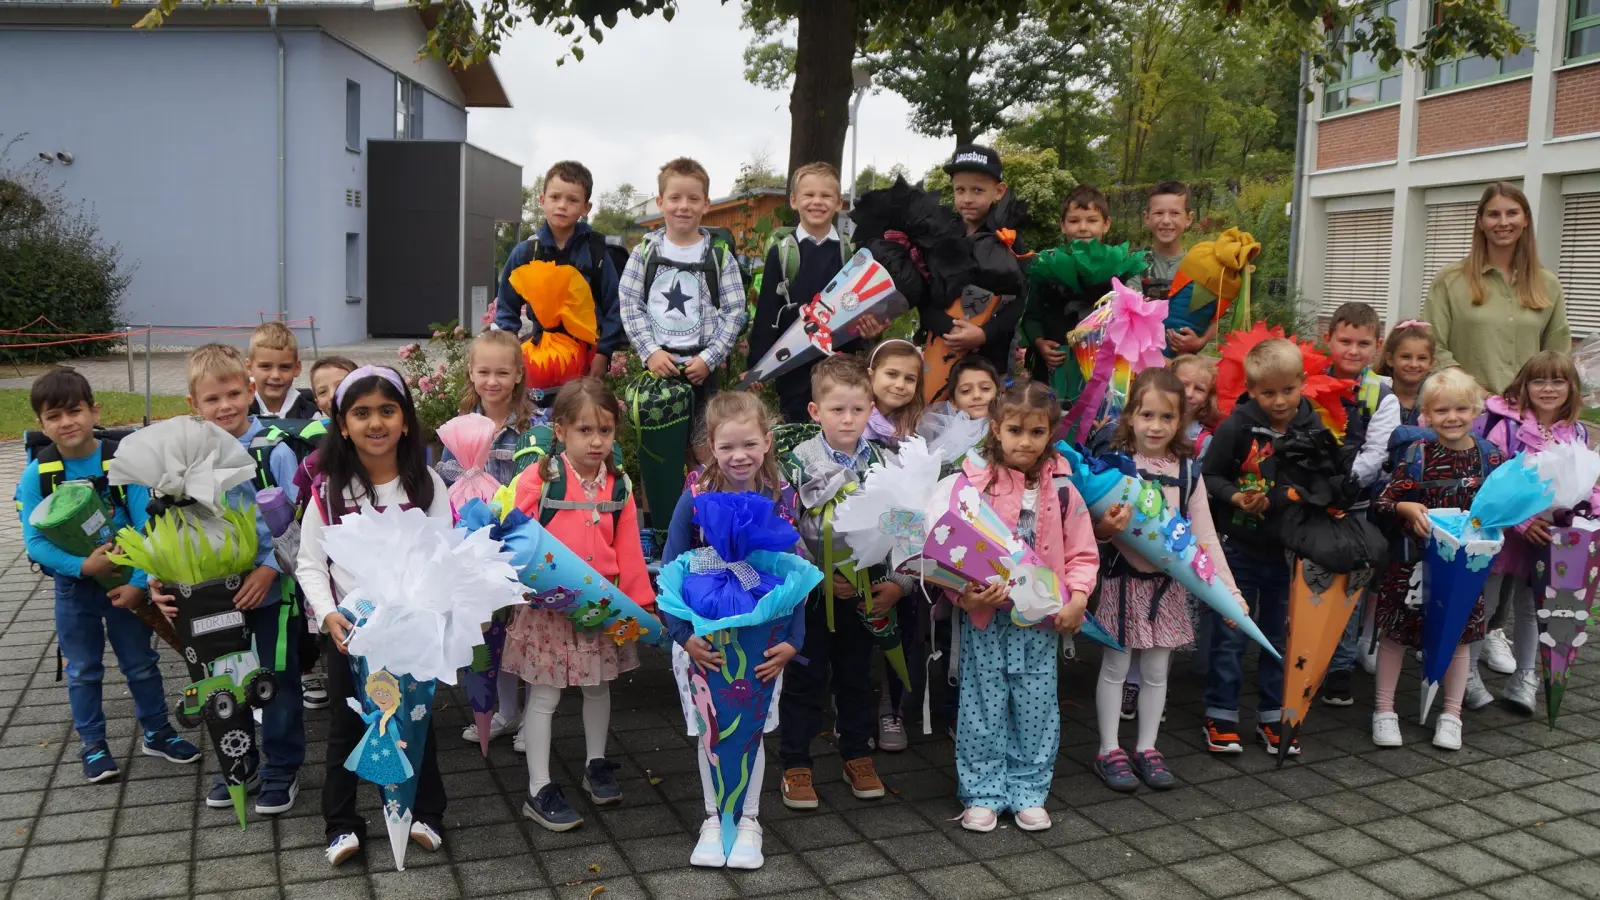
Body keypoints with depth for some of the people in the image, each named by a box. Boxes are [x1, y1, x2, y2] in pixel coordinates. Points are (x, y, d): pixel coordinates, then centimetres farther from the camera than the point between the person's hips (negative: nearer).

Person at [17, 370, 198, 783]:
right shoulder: (36, 475, -12)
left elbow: (147, 529, -14)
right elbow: (35, 542, -13)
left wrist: (139, 583, -20)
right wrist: (83, 566, -26)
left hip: (126, 581, 0)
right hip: (74, 585, 0)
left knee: (141, 663, 14)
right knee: (83, 671, 14)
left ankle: (156, 732, 32)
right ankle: (93, 744, 30)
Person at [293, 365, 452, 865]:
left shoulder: (426, 484, -5)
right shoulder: (329, 489, -6)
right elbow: (309, 562, -3)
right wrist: (327, 613, -18)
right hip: (349, 627, 0)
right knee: (346, 724, 12)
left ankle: (426, 813, 29)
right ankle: (341, 824, 26)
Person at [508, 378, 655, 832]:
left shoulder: (618, 485, 1)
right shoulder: (538, 480, -12)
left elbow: (628, 549, 4)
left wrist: (640, 600, 3)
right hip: (548, 606, -4)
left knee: (598, 687, 18)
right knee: (545, 696, 4)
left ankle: (596, 765, 38)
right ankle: (539, 790, 14)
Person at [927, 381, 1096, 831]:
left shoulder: (1061, 489, 1)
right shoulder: (971, 483, -8)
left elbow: (1082, 553, 7)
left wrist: (1077, 599, -7)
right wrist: (965, 593, -23)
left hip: (1041, 619, 2)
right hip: (984, 616, -2)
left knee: (1036, 707, 10)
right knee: (983, 706, 6)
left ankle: (1028, 792, 25)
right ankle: (982, 793, 20)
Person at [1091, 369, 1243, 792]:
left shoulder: (1189, 471, 0)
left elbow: (1205, 535, 1)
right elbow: (1094, 529, -6)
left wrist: (1228, 588, -5)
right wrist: (1106, 527, -30)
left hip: (1168, 583, 3)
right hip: (1123, 580, -3)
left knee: (1157, 670, 12)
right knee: (1115, 667, 7)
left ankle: (1147, 748, 26)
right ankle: (1109, 751, 19)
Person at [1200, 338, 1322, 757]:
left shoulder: (1314, 429, -3)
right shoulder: (1236, 427, -14)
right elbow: (1210, 475, -7)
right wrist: (1236, 497, -24)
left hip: (1287, 550, 3)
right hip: (1238, 547, -3)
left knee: (1280, 636, 13)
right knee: (1230, 636, 5)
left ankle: (1272, 717, 26)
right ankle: (1221, 716, 16)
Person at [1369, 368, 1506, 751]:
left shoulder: (1490, 457, -3)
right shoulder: (1417, 454, -11)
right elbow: (1384, 500, -11)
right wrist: (1408, 509, -30)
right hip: (1412, 559, -2)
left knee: (1458, 633, 13)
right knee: (1395, 631, 6)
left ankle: (1451, 715, 29)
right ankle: (1384, 709, 21)